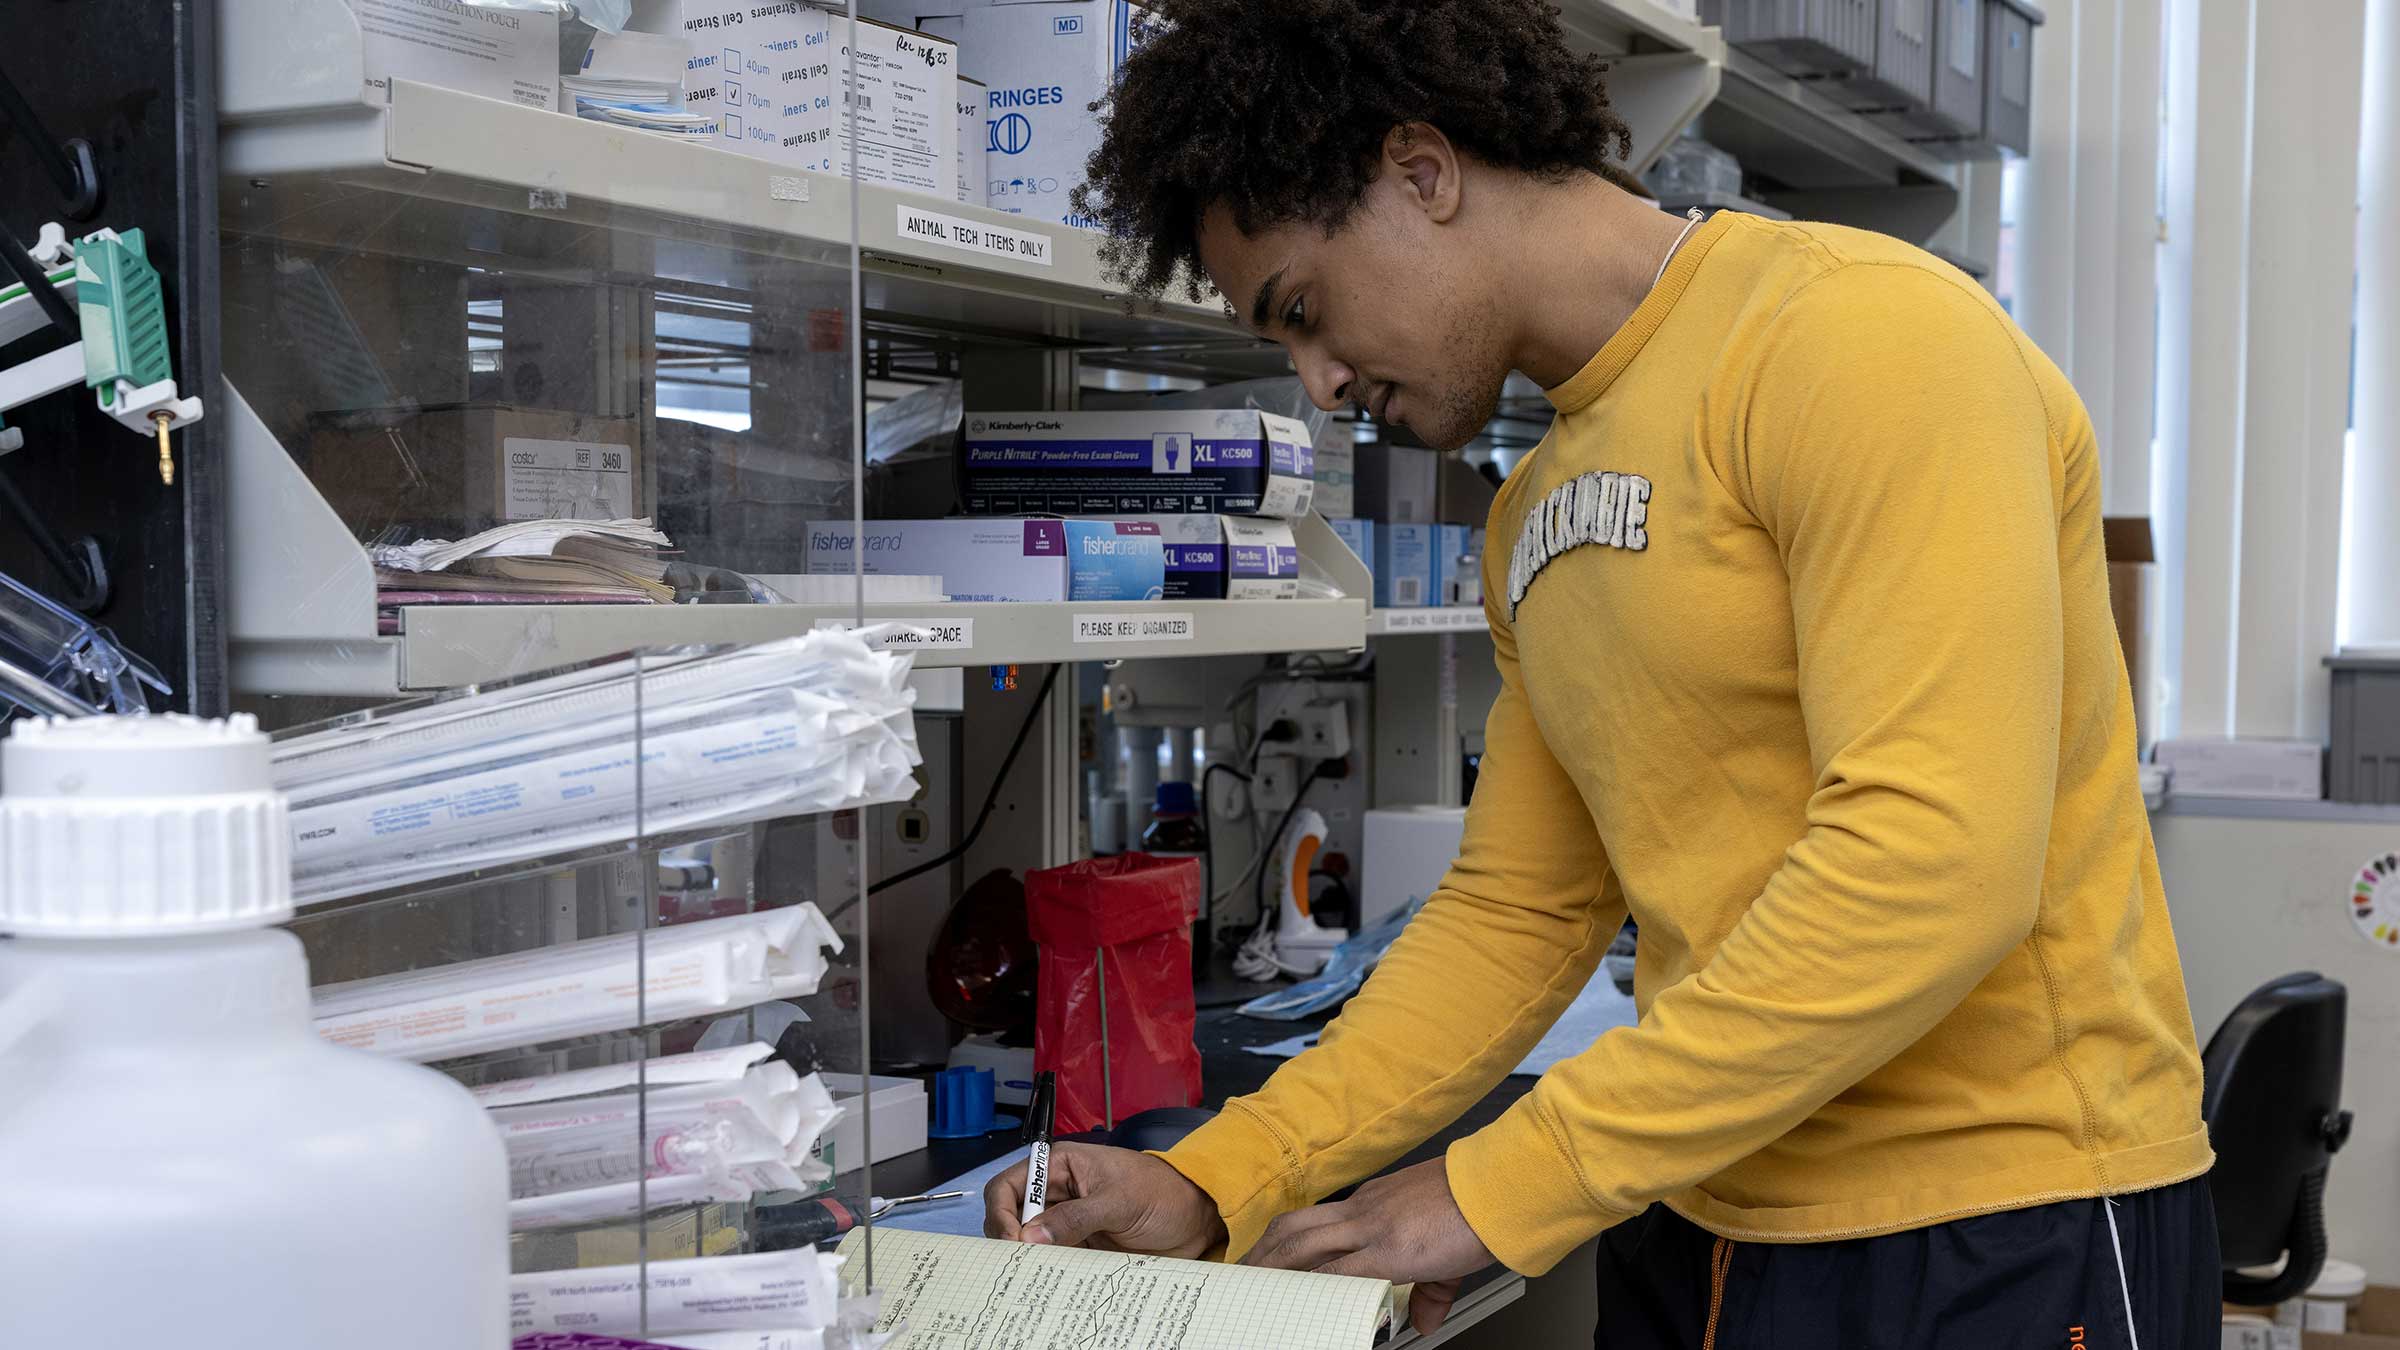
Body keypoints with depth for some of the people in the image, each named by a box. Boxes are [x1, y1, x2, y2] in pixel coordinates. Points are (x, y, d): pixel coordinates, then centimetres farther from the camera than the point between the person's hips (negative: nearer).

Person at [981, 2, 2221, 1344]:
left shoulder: (1857, 337, -16)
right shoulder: (1539, 510, 10)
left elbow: (1932, 868, -24)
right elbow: (1515, 915, 11)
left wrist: (1499, 1187, -20)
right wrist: (1211, 1187, 0)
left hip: (2000, 1235, -7)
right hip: (1704, 1230, 7)